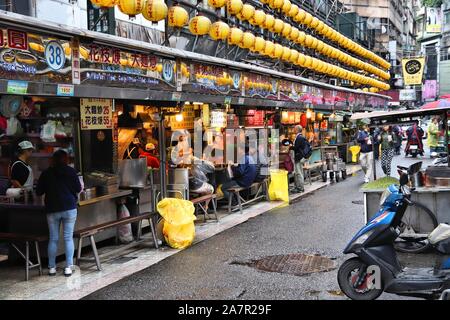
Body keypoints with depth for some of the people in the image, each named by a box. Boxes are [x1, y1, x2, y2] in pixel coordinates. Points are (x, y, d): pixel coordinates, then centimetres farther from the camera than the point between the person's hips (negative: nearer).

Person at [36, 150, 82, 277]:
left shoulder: (46, 173, 2)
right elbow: (78, 189, -1)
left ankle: (52, 267, 14)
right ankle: (68, 267, 2)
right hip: (69, 208, -1)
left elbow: (38, 192, 5)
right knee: (68, 238, 3)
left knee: (53, 239, 9)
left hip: (52, 209, 1)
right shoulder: (71, 171, -2)